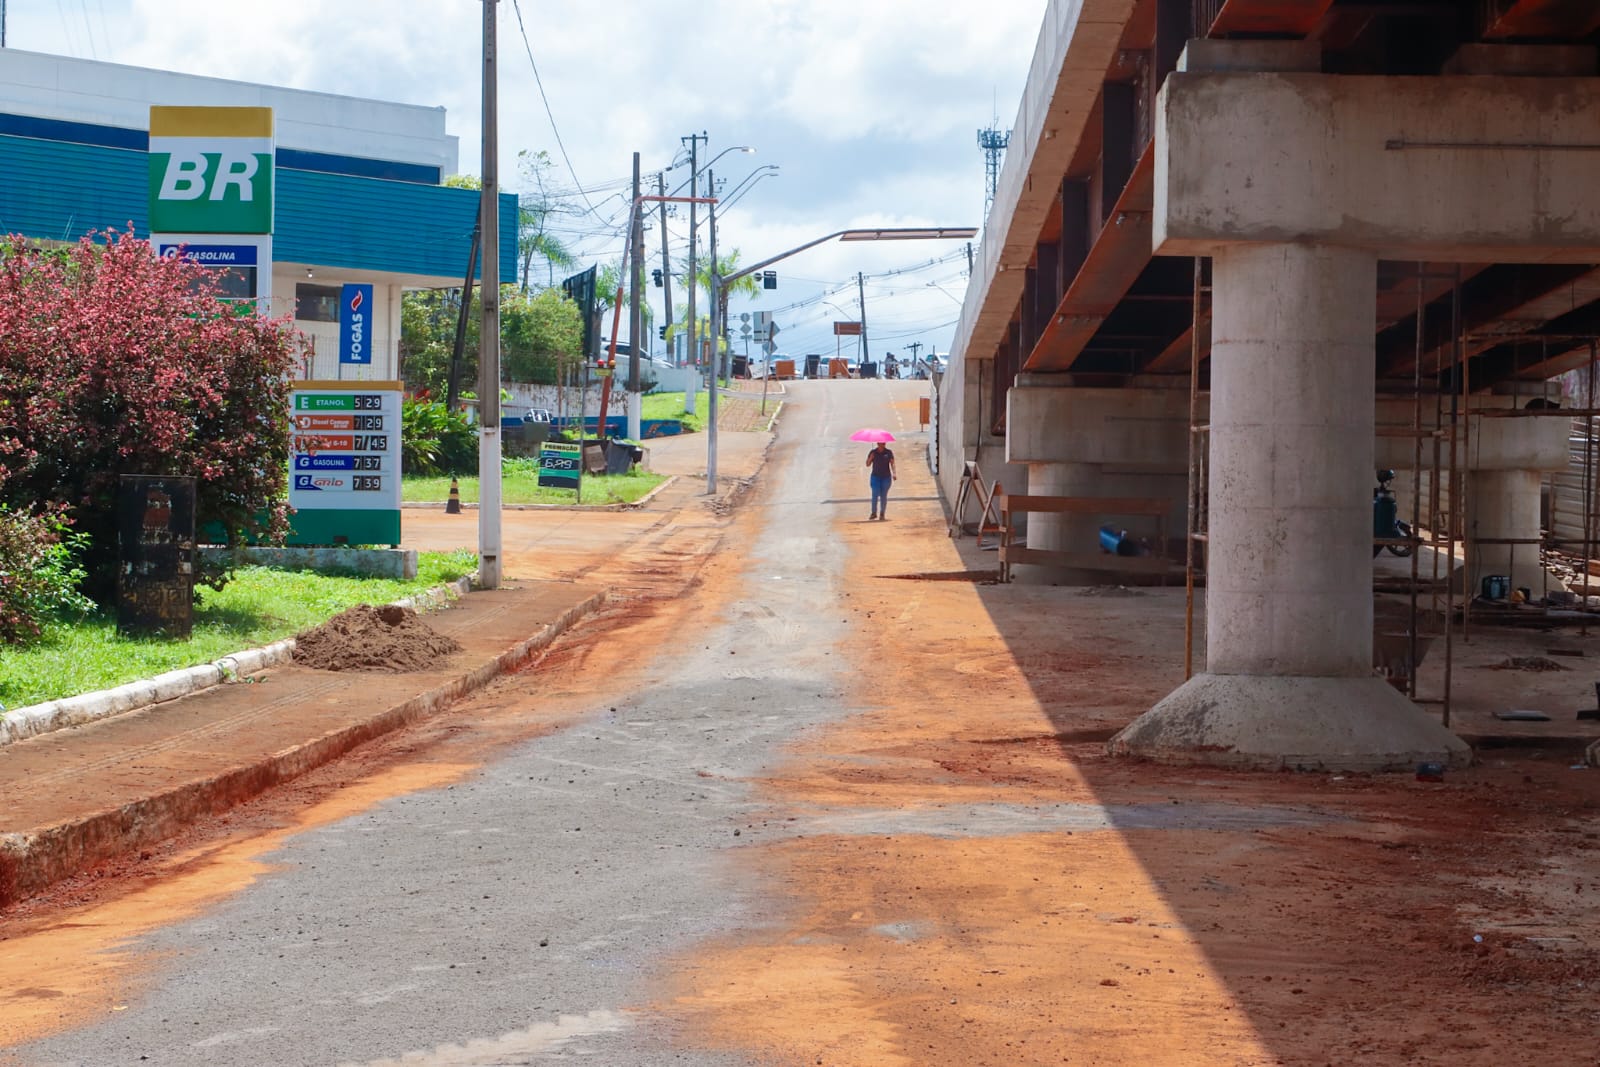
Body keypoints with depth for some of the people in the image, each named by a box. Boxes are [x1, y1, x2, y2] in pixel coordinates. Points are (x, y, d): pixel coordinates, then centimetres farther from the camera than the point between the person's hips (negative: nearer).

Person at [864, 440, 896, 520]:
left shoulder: (888, 453, 1)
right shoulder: (873, 452, 2)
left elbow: (892, 464, -3)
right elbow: (867, 464, 4)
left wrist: (894, 474, -17)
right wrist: (871, 458, -15)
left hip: (886, 477, 0)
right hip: (876, 477, 0)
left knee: (884, 496, 2)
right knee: (875, 494, -11)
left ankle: (882, 514, 9)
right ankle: (874, 513, -2)